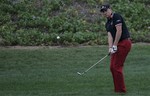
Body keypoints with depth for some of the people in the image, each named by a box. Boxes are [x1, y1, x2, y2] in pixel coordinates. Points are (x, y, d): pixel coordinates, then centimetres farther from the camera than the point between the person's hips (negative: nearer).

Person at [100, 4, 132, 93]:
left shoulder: (116, 17, -10)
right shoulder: (107, 23, 16)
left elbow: (119, 31, -19)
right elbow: (110, 35, 5)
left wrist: (114, 45, -19)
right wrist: (110, 47, -12)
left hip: (124, 43, -10)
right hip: (118, 45, 10)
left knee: (117, 67, -9)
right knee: (112, 67, 9)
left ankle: (121, 89, -3)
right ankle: (117, 88, 15)